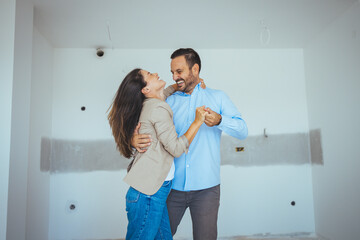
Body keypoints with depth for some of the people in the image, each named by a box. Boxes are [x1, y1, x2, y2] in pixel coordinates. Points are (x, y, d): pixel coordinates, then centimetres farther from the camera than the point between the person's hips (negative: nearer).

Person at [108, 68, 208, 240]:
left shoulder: (150, 104, 13)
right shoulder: (158, 108, -14)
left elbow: (161, 94, 38)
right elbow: (176, 149, -15)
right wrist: (197, 122, -10)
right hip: (148, 193, -9)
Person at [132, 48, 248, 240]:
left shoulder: (217, 97, 5)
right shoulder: (169, 102, 8)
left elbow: (242, 131, -1)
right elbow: (151, 132, 5)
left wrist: (219, 120, -21)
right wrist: (134, 140, -19)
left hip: (205, 188, -1)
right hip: (172, 186, 2)